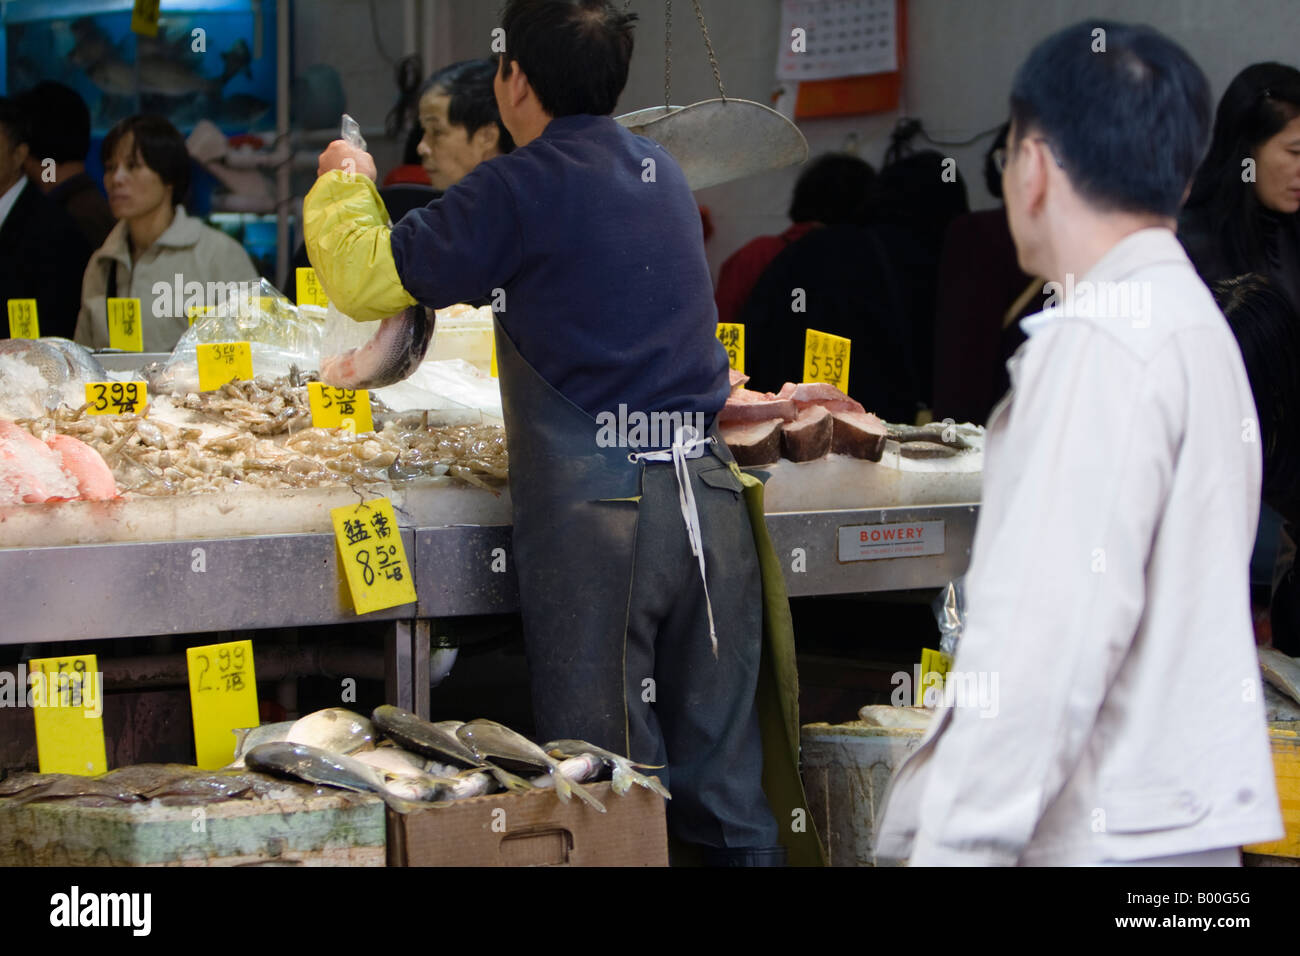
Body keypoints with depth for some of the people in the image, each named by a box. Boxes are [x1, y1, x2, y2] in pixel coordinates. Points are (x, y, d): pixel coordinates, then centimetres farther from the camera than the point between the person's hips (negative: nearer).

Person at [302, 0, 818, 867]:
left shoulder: (522, 190, -6)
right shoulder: (664, 173, 16)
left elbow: (366, 279, -3)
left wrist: (343, 181, 16)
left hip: (596, 504, -6)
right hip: (709, 493, 6)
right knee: (726, 783, 9)